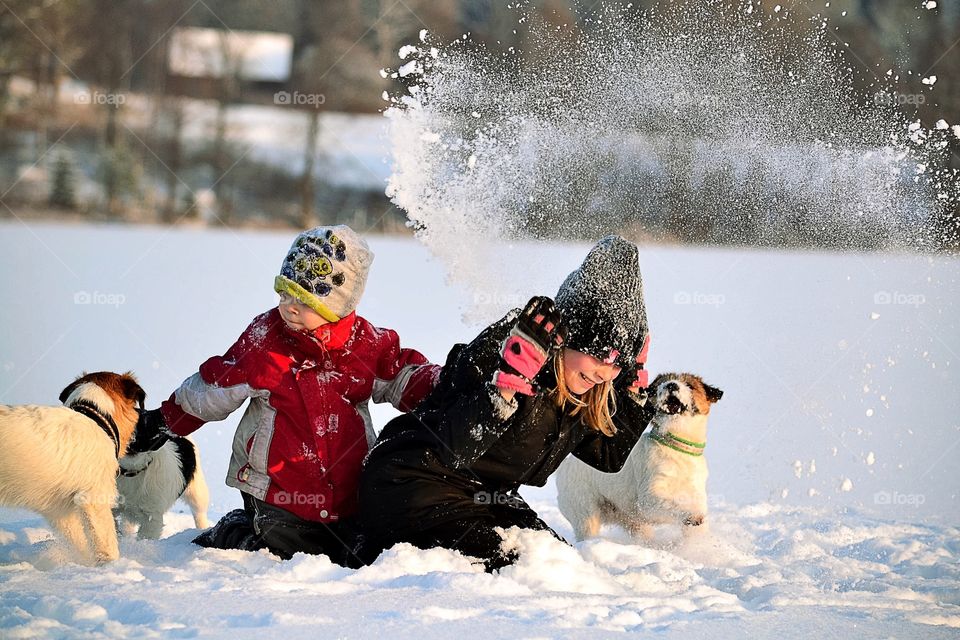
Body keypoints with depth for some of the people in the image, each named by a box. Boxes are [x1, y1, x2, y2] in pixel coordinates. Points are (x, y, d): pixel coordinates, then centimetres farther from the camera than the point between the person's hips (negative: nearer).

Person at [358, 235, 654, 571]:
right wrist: (508, 383, -41)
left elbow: (612, 455, 16)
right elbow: (455, 448, -30)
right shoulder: (501, 346, -22)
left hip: (487, 498, 9)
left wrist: (634, 387, 5)